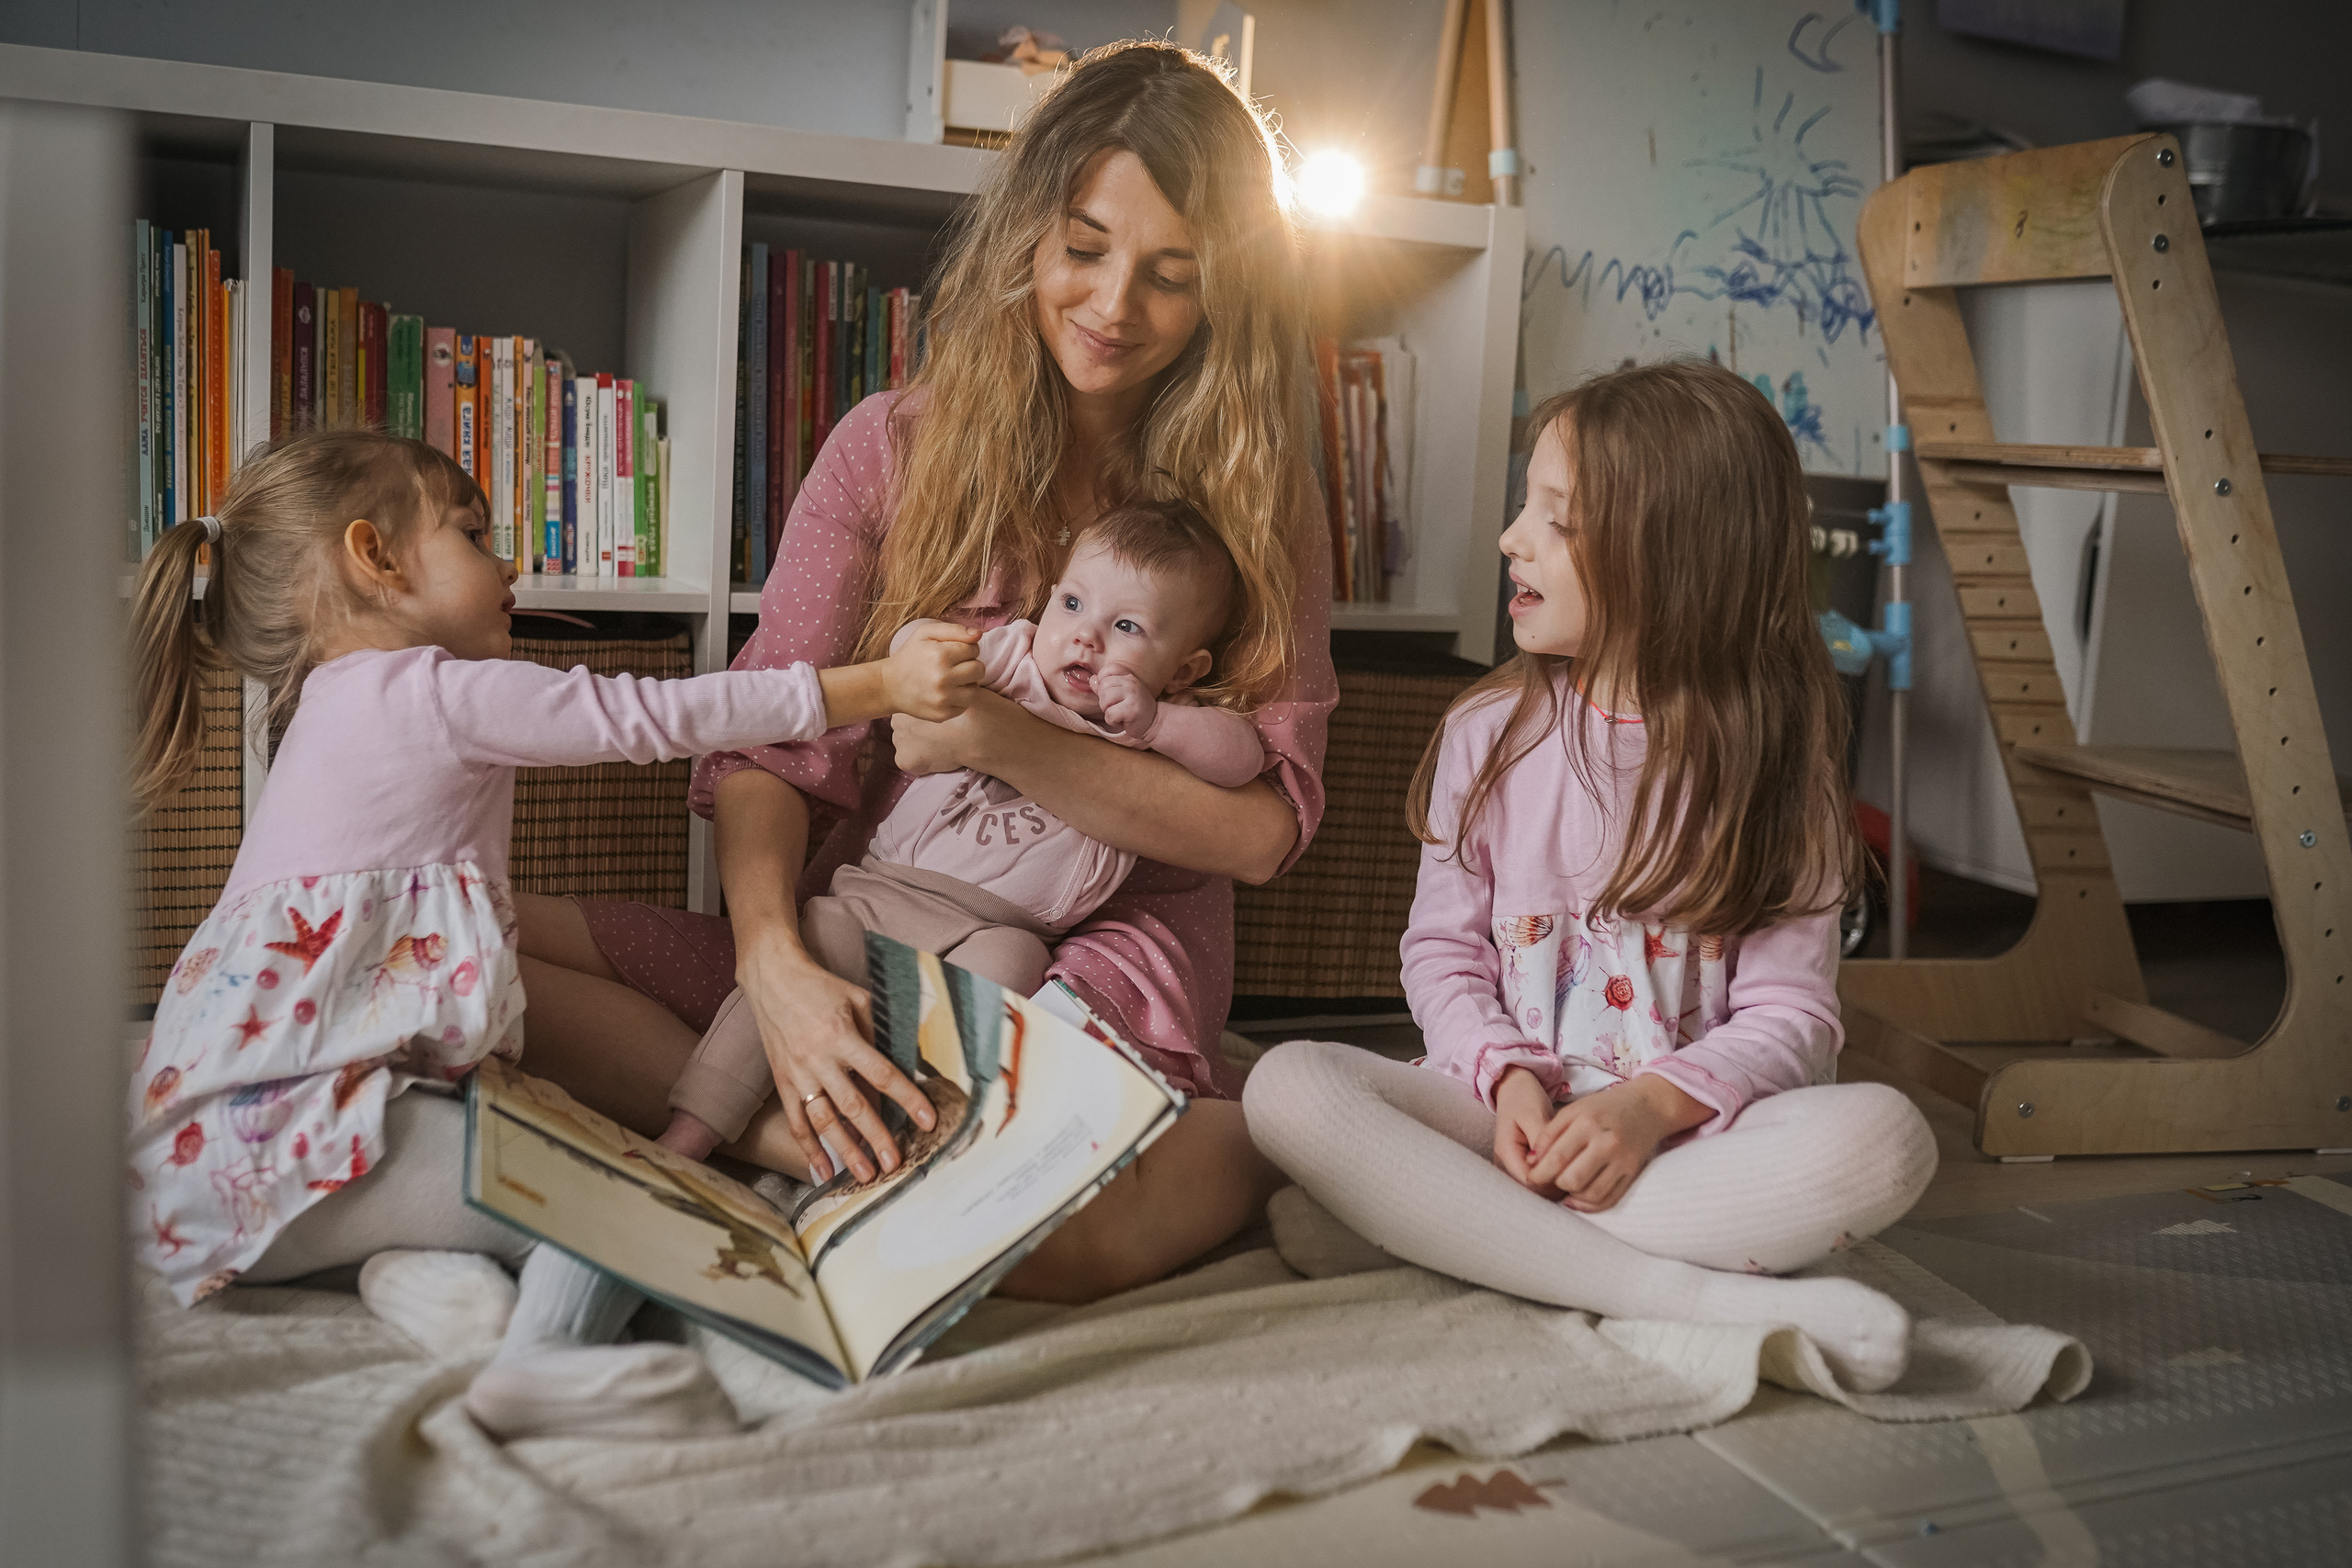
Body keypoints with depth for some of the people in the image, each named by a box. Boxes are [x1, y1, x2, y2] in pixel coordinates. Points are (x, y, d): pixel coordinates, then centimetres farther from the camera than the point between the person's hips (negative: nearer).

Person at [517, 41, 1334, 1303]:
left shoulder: (1254, 495, 2)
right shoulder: (892, 448, 3)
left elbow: (1264, 829, -5)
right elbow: (766, 748, -4)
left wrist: (1005, 740, -17)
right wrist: (774, 963, -25)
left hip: (1101, 971, -3)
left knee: (1067, 1230, -38)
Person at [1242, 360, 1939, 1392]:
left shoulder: (1769, 761, 0)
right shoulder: (1490, 734, 6)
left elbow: (1790, 1014, -4)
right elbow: (1442, 949, 7)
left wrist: (1652, 1104, -22)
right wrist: (1509, 1078, -13)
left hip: (1689, 1126, -1)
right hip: (1507, 1108, 1)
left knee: (1881, 1137, -31)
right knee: (1290, 1084, -27)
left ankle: (1406, 1224, -30)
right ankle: (1675, 1292, -32)